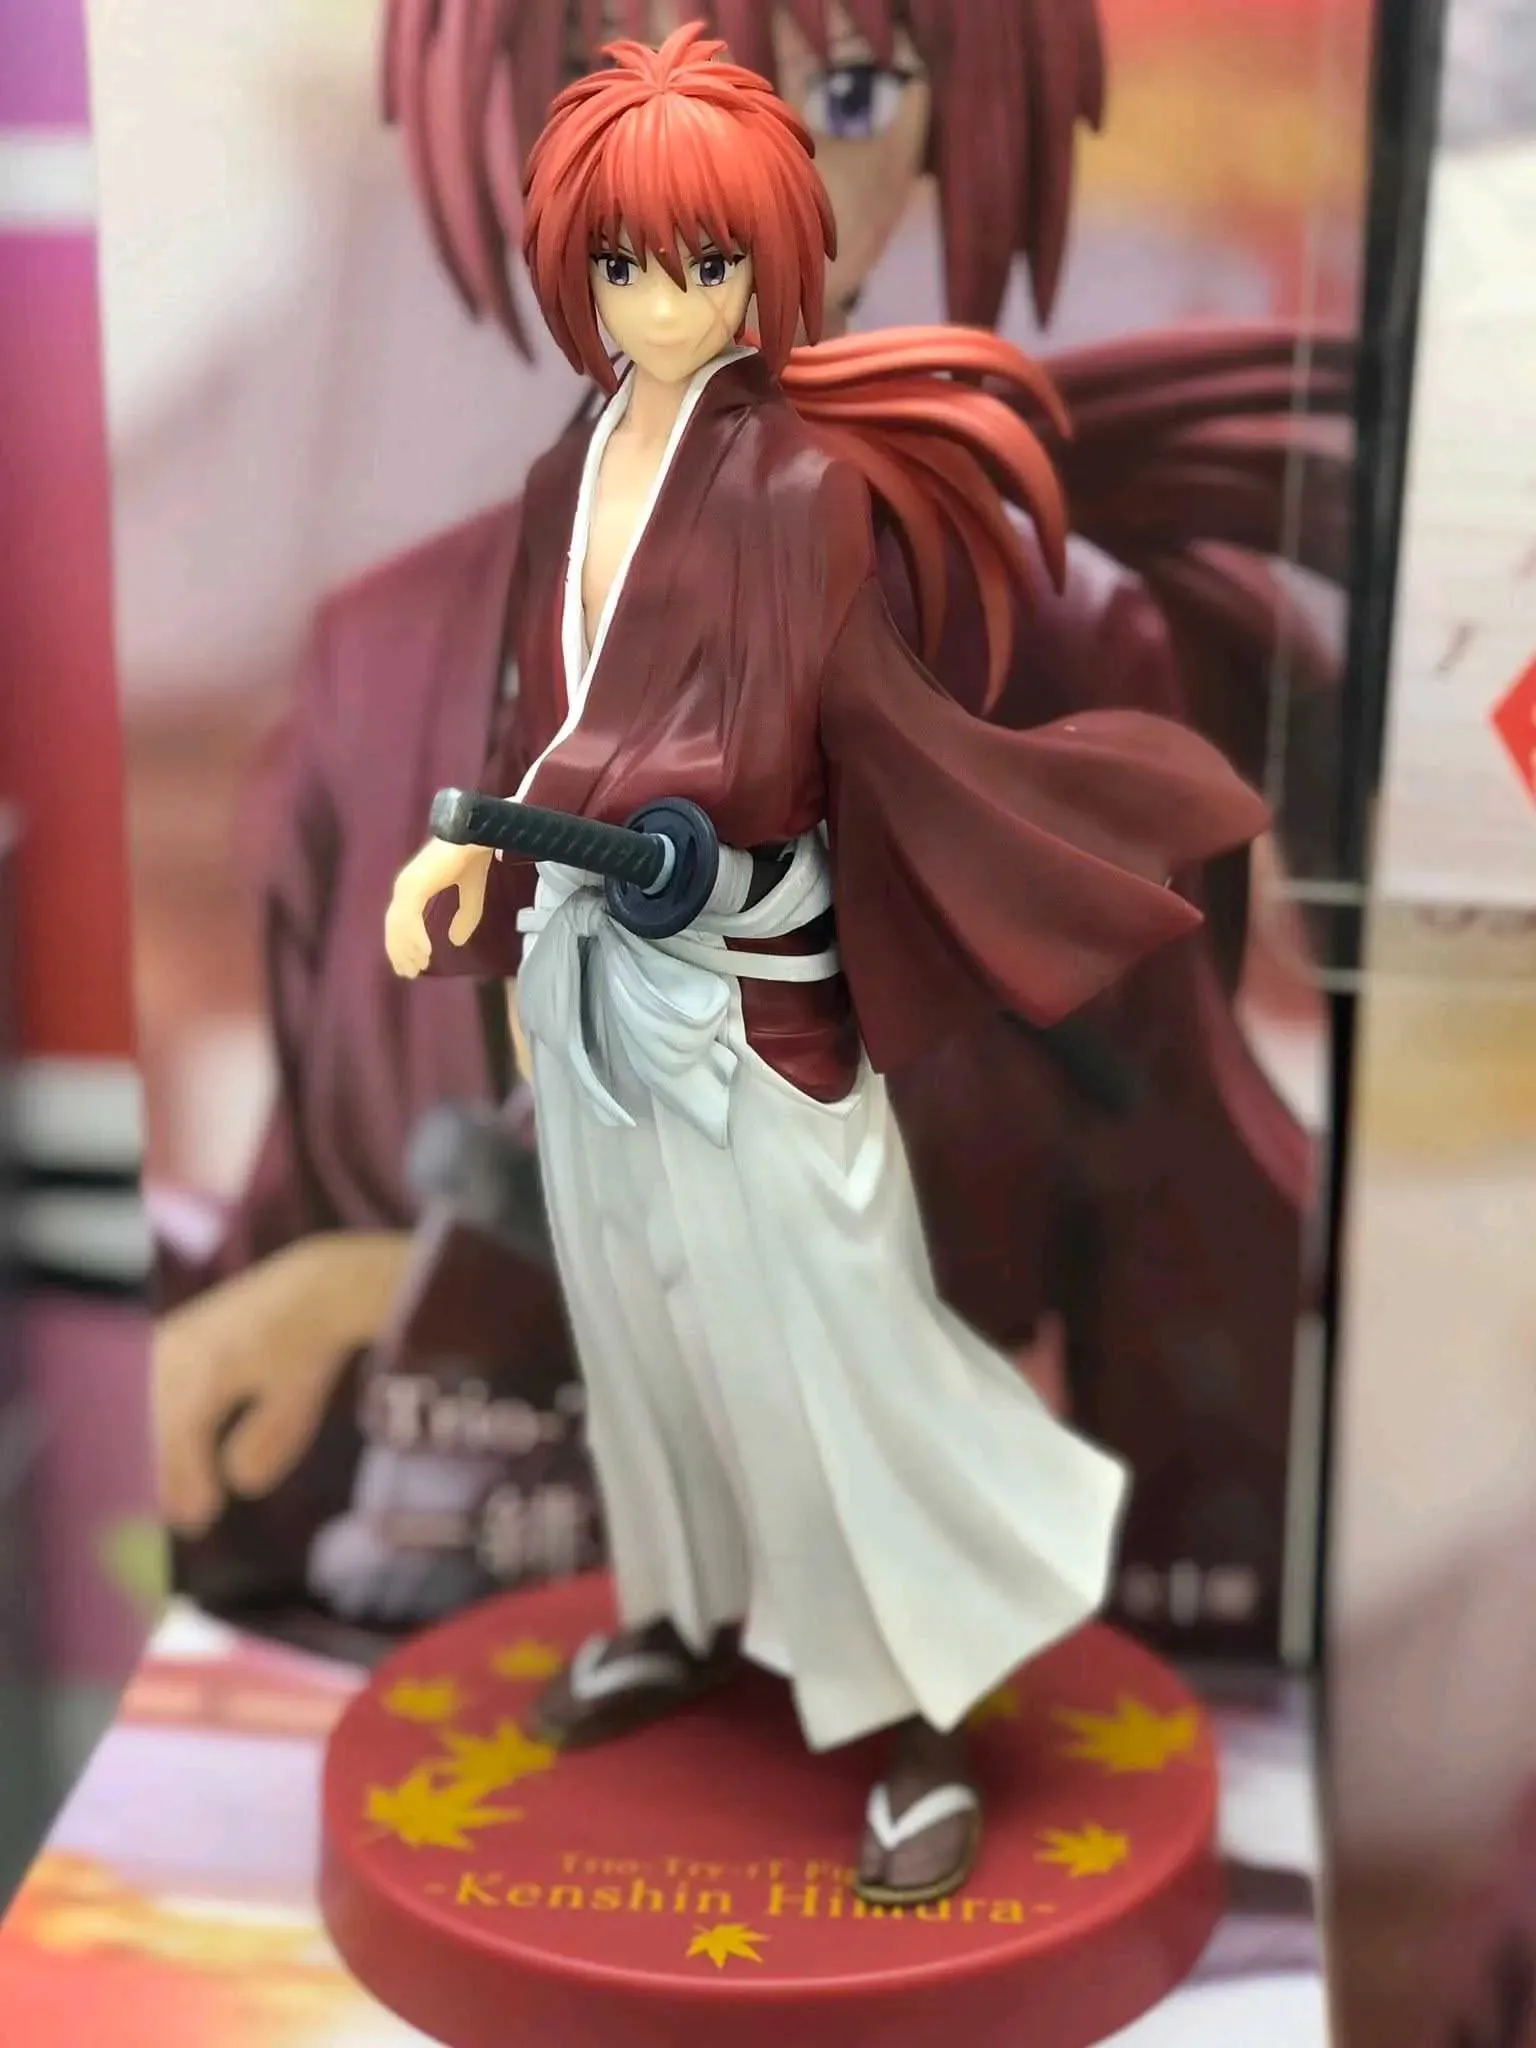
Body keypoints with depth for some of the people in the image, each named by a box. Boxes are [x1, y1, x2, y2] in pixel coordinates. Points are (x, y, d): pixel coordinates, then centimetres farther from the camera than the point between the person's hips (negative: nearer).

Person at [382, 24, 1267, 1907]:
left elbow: (746, 752, -23)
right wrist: (518, 957, 13)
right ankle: (689, 1610, 41)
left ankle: (918, 1712, 16)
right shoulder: (571, 479, 6)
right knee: (641, 1320, 20)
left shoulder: (796, 479, -16)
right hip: (593, 971, 7)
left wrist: (481, 838, -26)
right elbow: (550, 730, 11)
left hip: (739, 986, -7)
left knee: (815, 1348, 1)